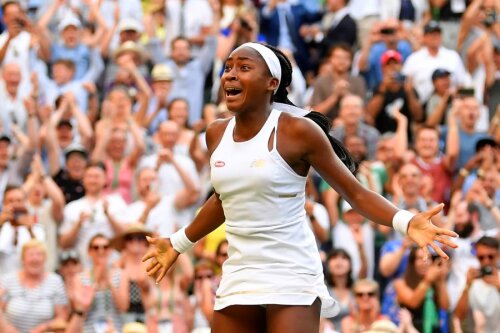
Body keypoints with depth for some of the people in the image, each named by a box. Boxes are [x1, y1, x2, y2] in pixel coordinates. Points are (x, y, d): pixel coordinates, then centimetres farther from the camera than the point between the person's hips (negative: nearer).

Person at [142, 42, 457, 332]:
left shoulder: (297, 131, -10)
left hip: (292, 279, -6)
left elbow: (355, 192, -6)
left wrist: (406, 222, -22)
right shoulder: (216, 134, 7)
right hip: (237, 280, 6)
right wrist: (178, 244, 36)